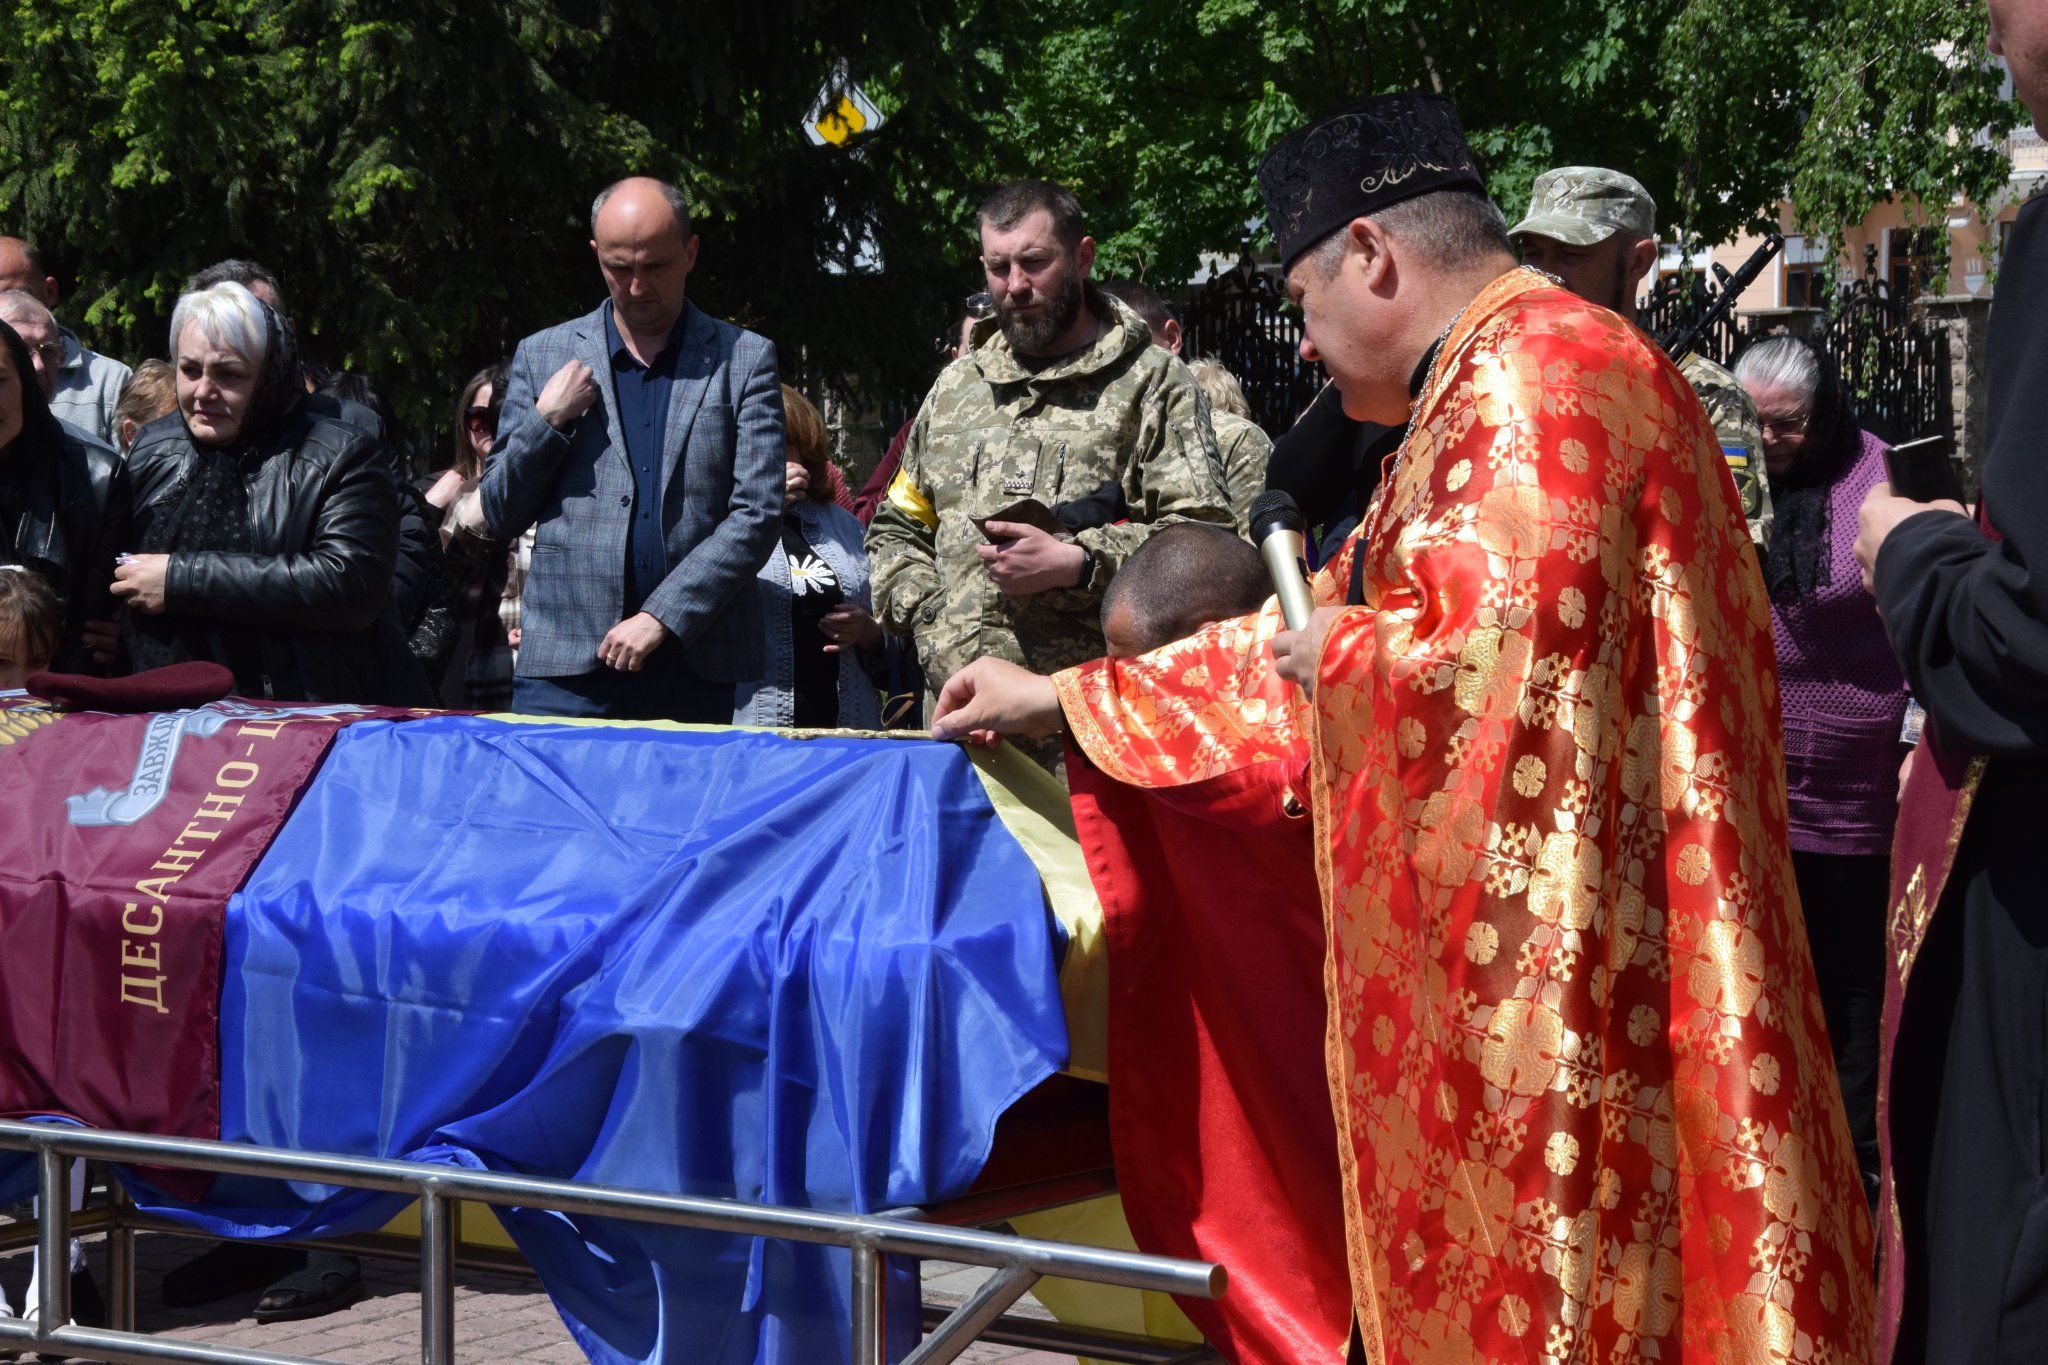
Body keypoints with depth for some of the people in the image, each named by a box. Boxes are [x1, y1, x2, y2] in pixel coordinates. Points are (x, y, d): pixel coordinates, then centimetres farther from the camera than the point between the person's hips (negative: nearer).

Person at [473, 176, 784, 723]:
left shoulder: (744, 360, 8)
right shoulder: (544, 356, 12)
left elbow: (757, 515, 0)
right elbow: (498, 519, 13)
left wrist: (661, 617, -10)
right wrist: (547, 421, -3)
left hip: (693, 669, -1)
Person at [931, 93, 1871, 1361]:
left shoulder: (1535, 373, -13)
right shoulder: (1480, 389, 21)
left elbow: (1503, 645, -27)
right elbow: (1326, 633, 28)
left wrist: (1339, 654, -7)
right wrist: (1058, 698, 29)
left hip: (1559, 959, -10)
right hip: (1516, 968, 10)